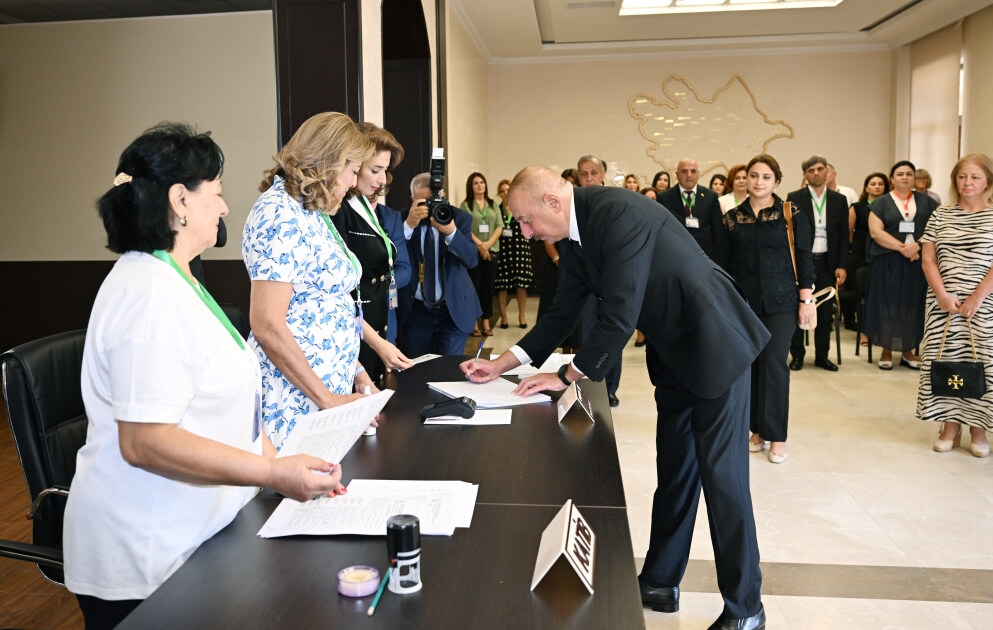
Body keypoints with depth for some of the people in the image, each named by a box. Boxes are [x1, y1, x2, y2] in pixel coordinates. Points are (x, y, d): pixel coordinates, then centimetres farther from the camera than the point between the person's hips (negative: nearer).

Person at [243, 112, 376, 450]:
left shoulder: (311, 213, 16)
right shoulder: (280, 213, -15)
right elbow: (267, 324, -21)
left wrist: (356, 371, 11)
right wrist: (327, 399, -19)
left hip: (331, 388, 9)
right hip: (295, 398, -9)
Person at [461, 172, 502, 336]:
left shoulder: (493, 205, 14)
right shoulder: (465, 206, 3)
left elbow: (499, 226, 6)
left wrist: (489, 243, -9)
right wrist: (479, 244, -15)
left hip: (491, 251, 3)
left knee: (488, 287, 4)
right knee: (474, 287, -2)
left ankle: (486, 323, 10)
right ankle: (473, 324, 3)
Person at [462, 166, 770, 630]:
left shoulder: (617, 213, -25)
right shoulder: (578, 242, 4)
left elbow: (619, 315, -27)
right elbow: (560, 317, 13)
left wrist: (568, 376, -16)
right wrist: (499, 366, 9)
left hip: (714, 345, -9)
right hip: (674, 356, 9)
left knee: (722, 476, -2)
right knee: (674, 470, 15)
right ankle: (660, 583, 28)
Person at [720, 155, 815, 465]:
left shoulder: (792, 214, 0)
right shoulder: (732, 217, 6)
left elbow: (804, 258, 0)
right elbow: (727, 261, 9)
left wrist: (806, 299, -4)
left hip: (781, 301, -2)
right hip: (745, 300, 3)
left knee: (774, 363, -6)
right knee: (750, 363, 4)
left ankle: (777, 436, 5)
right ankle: (758, 429, 18)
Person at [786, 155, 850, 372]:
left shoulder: (839, 200, 8)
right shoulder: (794, 198, 1)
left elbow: (844, 235, 7)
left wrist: (842, 266, 0)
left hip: (826, 263, 2)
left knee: (825, 311, 7)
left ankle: (822, 356, 17)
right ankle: (797, 354, 15)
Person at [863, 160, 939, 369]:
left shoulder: (926, 201, 11)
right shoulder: (881, 202, 5)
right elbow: (876, 231, -7)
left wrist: (917, 245, -16)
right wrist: (902, 247, -16)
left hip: (918, 262, 2)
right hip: (888, 263, -2)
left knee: (913, 306, 3)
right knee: (888, 305, -1)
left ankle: (908, 351, 13)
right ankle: (887, 351, 8)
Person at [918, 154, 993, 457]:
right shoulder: (940, 215, 9)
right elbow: (927, 259, 5)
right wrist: (943, 295, -7)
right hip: (943, 303, 2)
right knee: (944, 361, 3)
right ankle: (951, 425, 15)